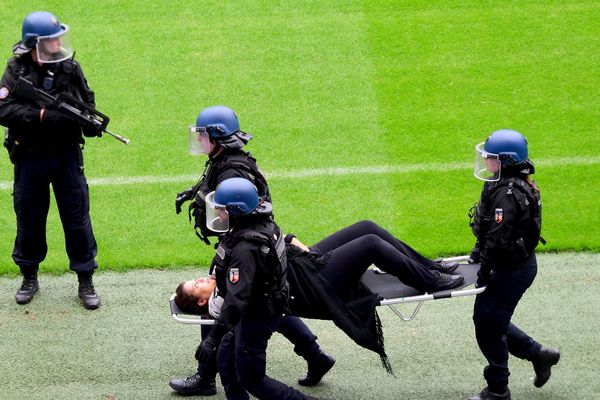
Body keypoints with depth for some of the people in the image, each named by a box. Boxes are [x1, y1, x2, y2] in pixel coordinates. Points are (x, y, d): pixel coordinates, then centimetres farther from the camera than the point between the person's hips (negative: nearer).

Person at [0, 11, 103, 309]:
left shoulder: (69, 68, -3)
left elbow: (87, 100, 10)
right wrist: (42, 116, -28)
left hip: (67, 154, 1)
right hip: (29, 158, -1)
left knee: (77, 217, 2)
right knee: (29, 218, 11)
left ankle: (85, 281, 14)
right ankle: (29, 278, 29)